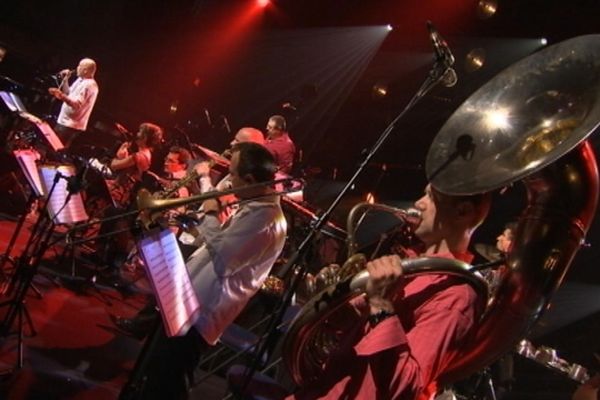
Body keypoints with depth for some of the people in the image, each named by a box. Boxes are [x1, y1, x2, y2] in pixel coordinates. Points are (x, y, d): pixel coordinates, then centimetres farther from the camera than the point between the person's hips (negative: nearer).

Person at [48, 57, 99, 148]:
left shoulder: (89, 85, -20)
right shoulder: (80, 80, 12)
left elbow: (77, 105, -29)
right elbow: (68, 94, 19)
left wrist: (62, 96, -42)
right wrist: (65, 80, 7)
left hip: (71, 125, -10)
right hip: (64, 121, 10)